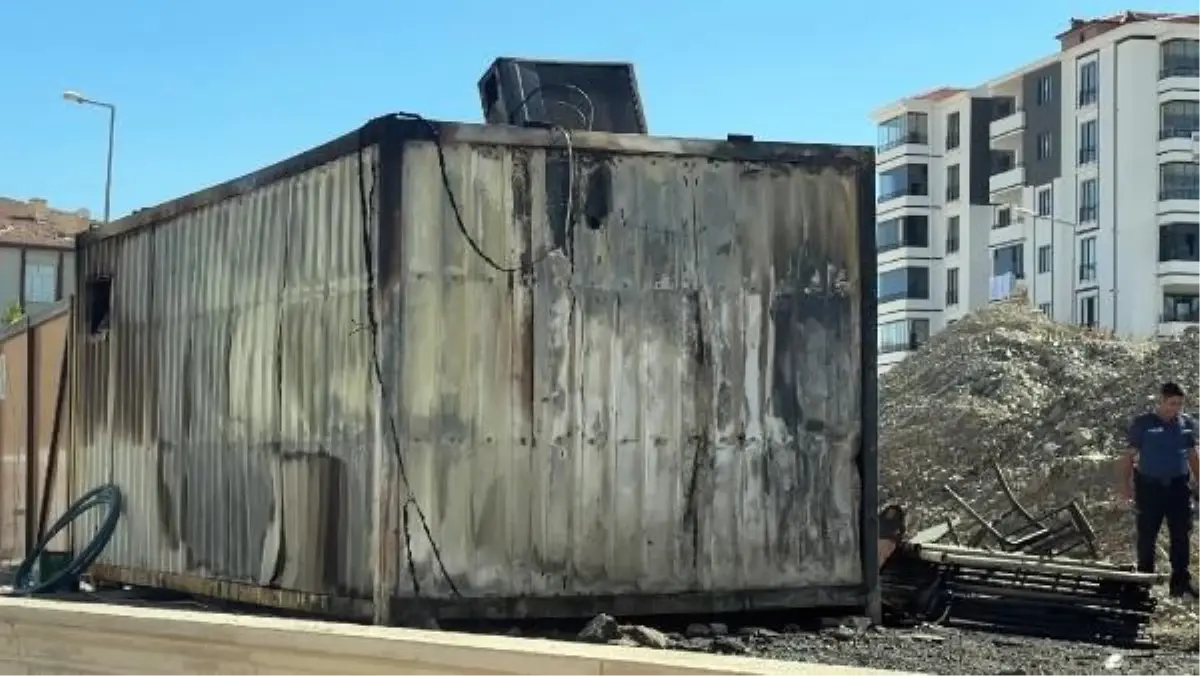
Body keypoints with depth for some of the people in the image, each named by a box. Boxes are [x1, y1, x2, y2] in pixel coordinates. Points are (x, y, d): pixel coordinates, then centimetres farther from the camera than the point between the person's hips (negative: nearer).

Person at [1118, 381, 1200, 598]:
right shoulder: (1142, 423, -3)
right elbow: (1130, 456, -1)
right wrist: (1126, 483, -8)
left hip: (1179, 485, 3)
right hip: (1149, 486, -3)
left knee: (1181, 536, 3)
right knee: (1146, 536, 3)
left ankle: (1181, 582, 10)